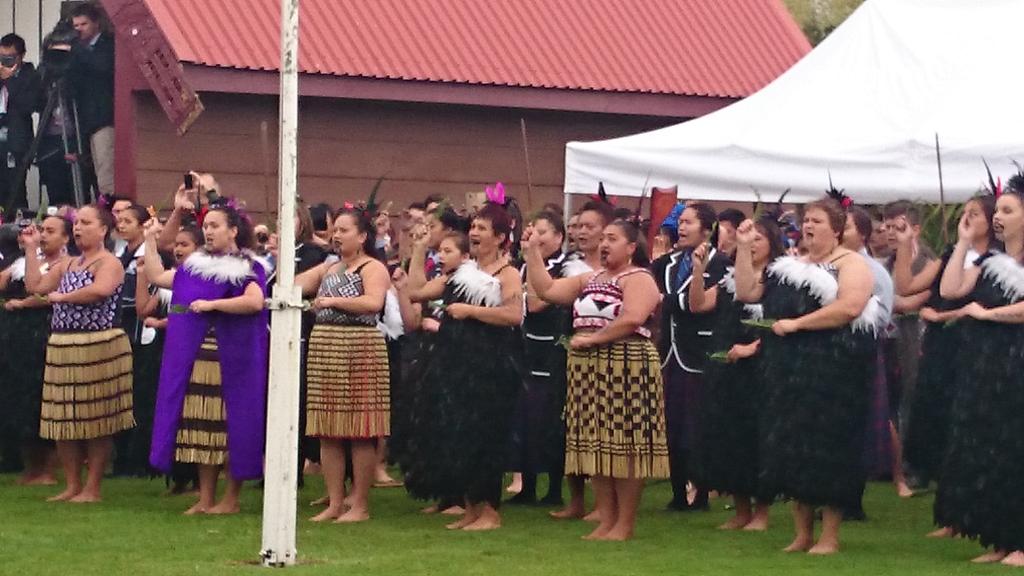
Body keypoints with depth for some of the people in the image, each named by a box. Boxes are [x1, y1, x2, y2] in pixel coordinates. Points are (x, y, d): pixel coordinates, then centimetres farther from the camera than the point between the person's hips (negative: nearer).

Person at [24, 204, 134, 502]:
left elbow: (101, 290, -28)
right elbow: (34, 286, 13)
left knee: (97, 420, -3)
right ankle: (72, 486, 17)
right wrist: (31, 250, 10)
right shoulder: (68, 265, 18)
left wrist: (62, 297, -15)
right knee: (64, 420, 9)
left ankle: (92, 488, 2)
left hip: (98, 348, -8)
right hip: (62, 348, 8)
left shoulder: (109, 263, -7)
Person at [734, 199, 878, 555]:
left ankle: (829, 536, 2)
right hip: (787, 371, 7)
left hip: (831, 372, -7)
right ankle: (802, 533, 16)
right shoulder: (788, 267, 18)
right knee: (790, 447, 8)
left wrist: (796, 323, -19)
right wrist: (743, 249, 5)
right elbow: (748, 293, 14)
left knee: (825, 448, -5)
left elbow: (850, 307, -21)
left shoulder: (850, 264, -5)